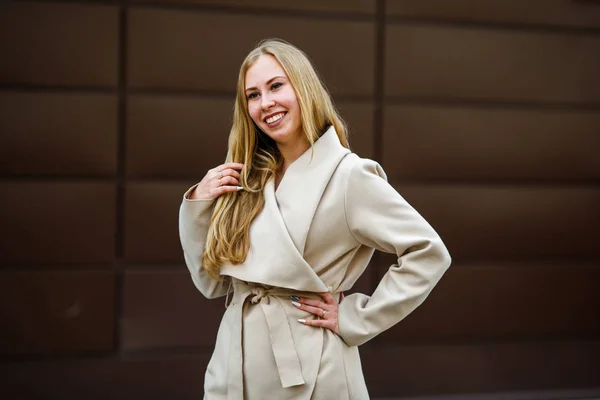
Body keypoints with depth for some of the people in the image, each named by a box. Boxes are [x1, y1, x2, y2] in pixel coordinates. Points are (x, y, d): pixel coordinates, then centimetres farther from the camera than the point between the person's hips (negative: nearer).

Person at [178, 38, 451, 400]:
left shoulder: (348, 175, -10)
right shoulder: (246, 180, 6)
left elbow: (429, 253, -13)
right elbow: (212, 283, 8)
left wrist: (355, 319, -10)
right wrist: (198, 205, -4)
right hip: (233, 369, 5)